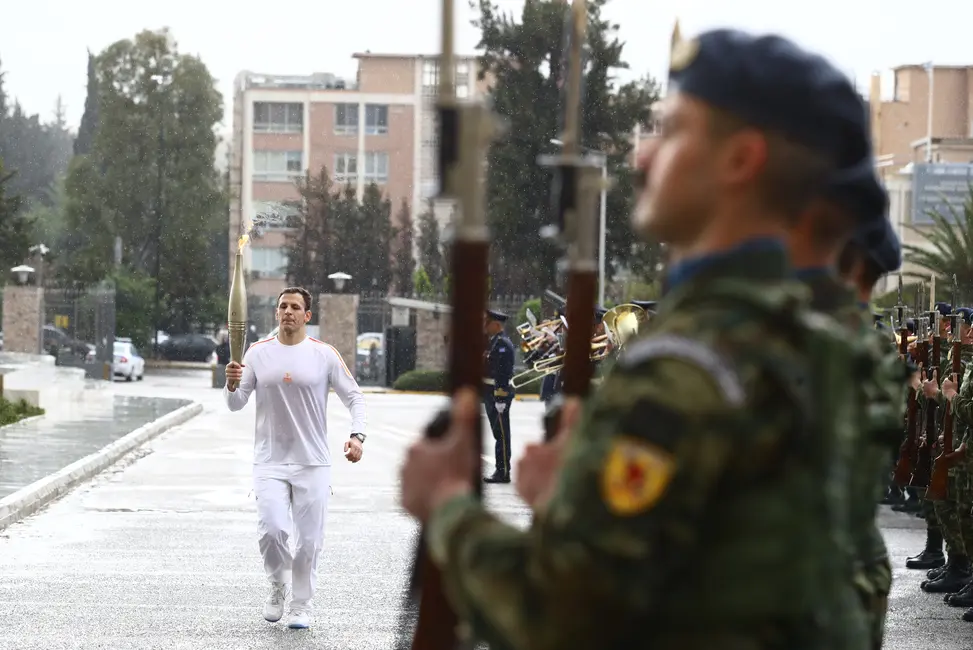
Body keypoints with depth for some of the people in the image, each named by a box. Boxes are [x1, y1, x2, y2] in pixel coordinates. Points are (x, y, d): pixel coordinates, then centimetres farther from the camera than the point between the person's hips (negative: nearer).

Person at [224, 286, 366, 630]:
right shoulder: (258, 353, 3)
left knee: (309, 539, 1)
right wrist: (232, 385, -18)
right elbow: (236, 404, 5)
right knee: (272, 529, -15)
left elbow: (354, 397, 2)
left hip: (313, 463, 0)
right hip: (270, 462, 0)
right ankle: (278, 586, 12)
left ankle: (301, 605, 18)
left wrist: (357, 436, -14)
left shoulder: (325, 355, -2)